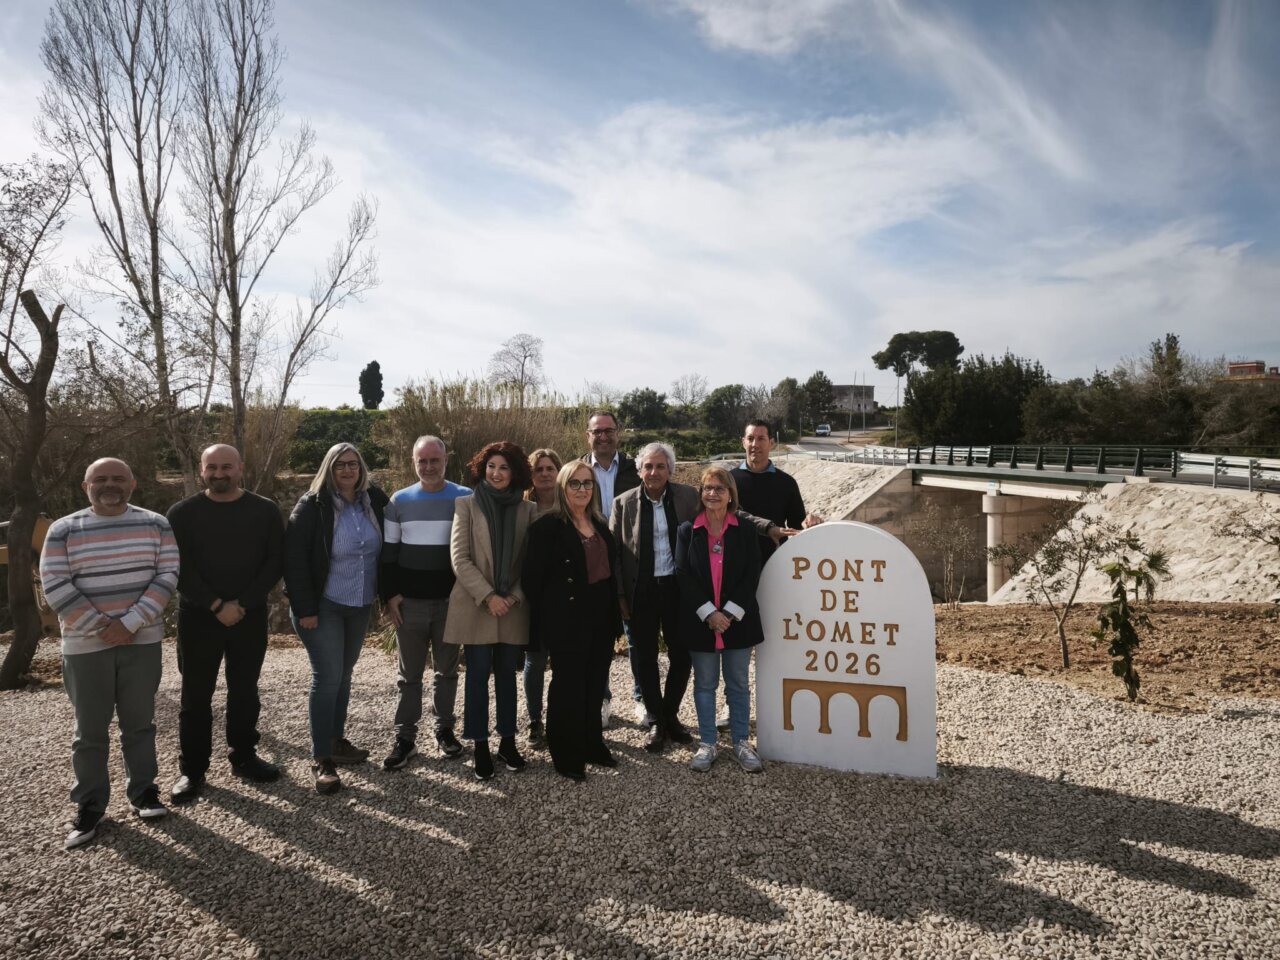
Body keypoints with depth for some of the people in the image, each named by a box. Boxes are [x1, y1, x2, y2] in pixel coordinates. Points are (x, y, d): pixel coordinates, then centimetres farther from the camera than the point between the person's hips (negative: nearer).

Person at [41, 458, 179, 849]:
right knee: (90, 731, 8)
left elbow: (168, 575, -5)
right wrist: (101, 628, -13)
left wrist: (130, 623, -14)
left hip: (142, 641, 1)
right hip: (85, 646, 0)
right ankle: (89, 805, 20)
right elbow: (55, 586, -7)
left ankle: (142, 790, 25)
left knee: (139, 723, 11)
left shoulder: (156, 524, 0)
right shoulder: (64, 530, -2)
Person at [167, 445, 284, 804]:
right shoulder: (182, 513, -1)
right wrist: (217, 605, -16)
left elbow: (274, 562, -3)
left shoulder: (265, 511, 1)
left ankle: (244, 758, 26)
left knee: (245, 691, 12)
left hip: (251, 616, 1)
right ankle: (191, 770, 17)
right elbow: (180, 568, -7)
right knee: (196, 695, 6)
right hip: (198, 617, -1)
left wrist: (242, 604, -12)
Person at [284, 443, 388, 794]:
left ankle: (336, 740, 31)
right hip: (323, 606, -5)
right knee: (327, 677, -5)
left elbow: (386, 549, 9)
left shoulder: (374, 501, 2)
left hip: (360, 605, 5)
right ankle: (321, 759, 4)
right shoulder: (312, 506, -11)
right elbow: (294, 559, -14)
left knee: (344, 674, 16)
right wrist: (305, 608, -17)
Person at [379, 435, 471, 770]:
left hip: (451, 601, -1)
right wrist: (390, 594, -2)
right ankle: (405, 738, 16)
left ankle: (444, 728, 25)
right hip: (410, 602, 1)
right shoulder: (399, 500, 4)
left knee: (446, 669, 12)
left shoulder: (465, 498, -1)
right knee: (409, 673, 7)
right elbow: (388, 551, 6)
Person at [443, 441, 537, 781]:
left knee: (506, 674, 11)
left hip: (514, 608, 2)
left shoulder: (527, 510, 4)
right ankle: (479, 746, 15)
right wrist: (488, 596, -13)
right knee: (478, 675, 4)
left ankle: (507, 741, 22)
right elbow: (459, 558, -6)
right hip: (476, 606, -1)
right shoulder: (466, 505, 0)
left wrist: (515, 596, -8)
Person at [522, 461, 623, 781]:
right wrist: (542, 624, -9)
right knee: (568, 686, 4)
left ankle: (592, 744, 30)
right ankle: (566, 755, 18)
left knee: (595, 685, 14)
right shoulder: (548, 526, -9)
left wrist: (614, 615, 10)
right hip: (567, 620, -6)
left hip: (601, 619, 6)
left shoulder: (600, 525, 11)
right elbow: (533, 578, -10)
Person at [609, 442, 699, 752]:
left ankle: (670, 715, 31)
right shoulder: (624, 503, -3)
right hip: (641, 591, 0)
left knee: (682, 655, 9)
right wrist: (620, 596, -4)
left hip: (677, 587, 1)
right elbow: (614, 552, -2)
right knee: (644, 658, 8)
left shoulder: (688, 497, -2)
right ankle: (656, 722, 26)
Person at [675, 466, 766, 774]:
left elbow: (752, 576, -5)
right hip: (700, 621, 0)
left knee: (739, 684, 10)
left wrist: (729, 613, -14)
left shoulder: (745, 531, 0)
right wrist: (709, 614, -15)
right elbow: (683, 576, -7)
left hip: (738, 619, 0)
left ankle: (741, 742, 24)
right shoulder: (687, 531, -1)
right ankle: (707, 744, 22)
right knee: (705, 684, 10)